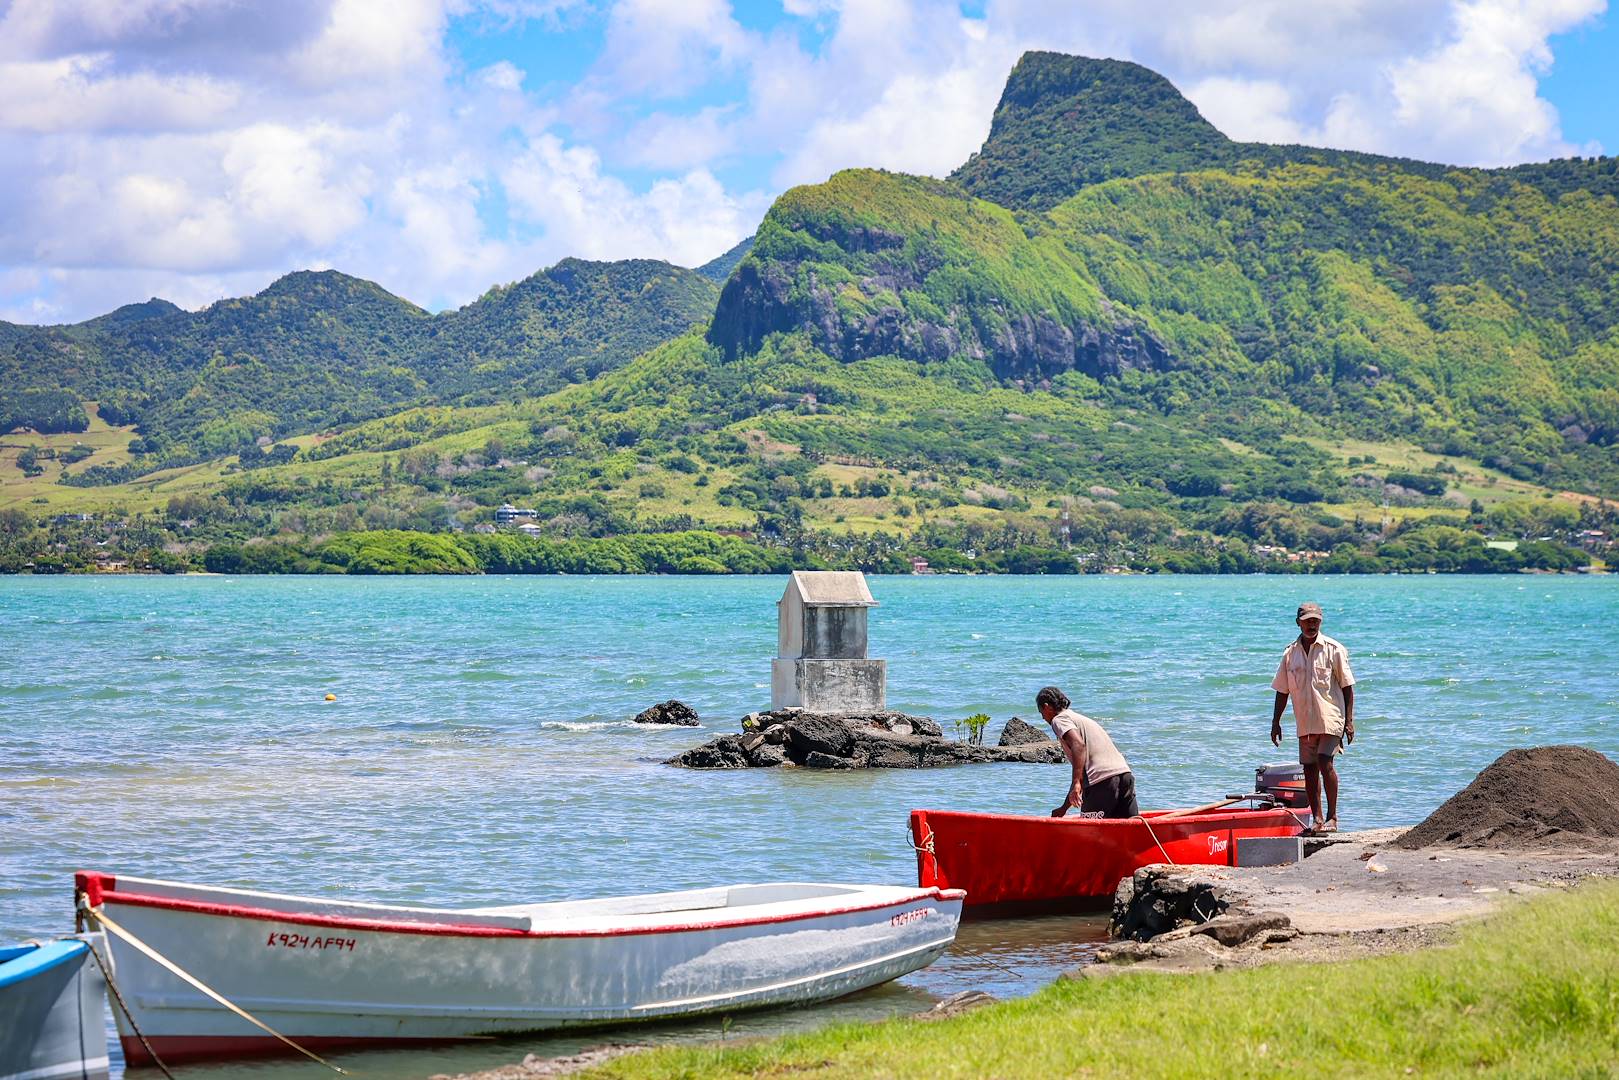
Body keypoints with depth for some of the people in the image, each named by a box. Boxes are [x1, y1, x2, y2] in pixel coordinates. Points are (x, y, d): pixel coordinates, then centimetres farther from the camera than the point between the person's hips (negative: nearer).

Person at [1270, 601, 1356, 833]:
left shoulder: (1333, 649, -2)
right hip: (1305, 721, 4)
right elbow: (1282, 690, 14)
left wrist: (1349, 720, -7)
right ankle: (1316, 818, 12)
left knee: (1325, 763, -16)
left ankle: (1332, 817, -9)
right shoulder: (1290, 653, 8)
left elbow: (1347, 687, -1)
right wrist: (1275, 722, 11)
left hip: (1330, 717, -4)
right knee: (1309, 769, 5)